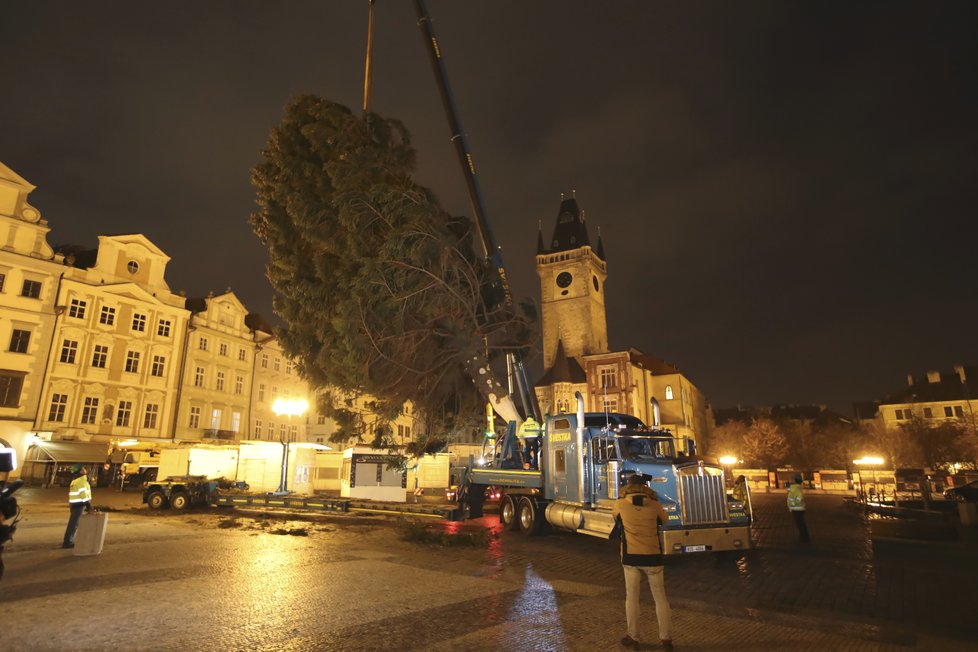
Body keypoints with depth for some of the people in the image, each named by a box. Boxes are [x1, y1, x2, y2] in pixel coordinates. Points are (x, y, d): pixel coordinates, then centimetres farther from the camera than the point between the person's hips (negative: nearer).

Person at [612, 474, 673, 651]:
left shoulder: (620, 504, -7)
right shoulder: (655, 505, -6)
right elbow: (665, 521, 13)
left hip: (630, 557, 0)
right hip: (652, 557, 1)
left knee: (632, 598, 11)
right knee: (660, 598, 14)